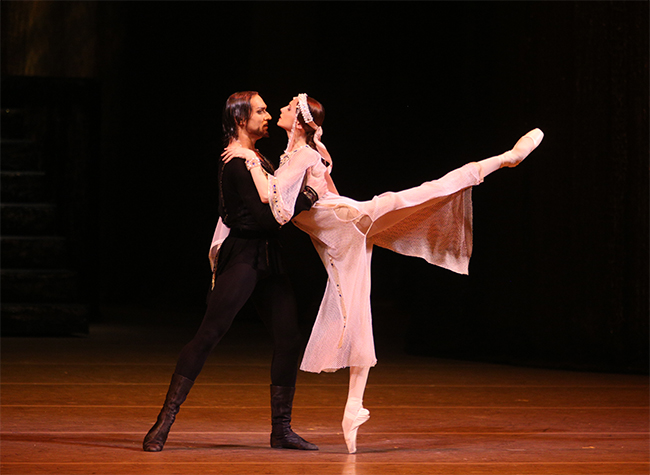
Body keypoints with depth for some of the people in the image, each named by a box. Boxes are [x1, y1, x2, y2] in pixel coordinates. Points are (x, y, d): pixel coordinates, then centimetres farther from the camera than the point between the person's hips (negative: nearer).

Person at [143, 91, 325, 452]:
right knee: (208, 335, -13)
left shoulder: (258, 159, 18)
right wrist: (309, 195, -11)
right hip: (241, 257, -9)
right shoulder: (236, 162, -13)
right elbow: (266, 216, -19)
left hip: (267, 259, 9)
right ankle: (163, 424, -13)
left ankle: (281, 430, 12)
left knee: (288, 338, 4)